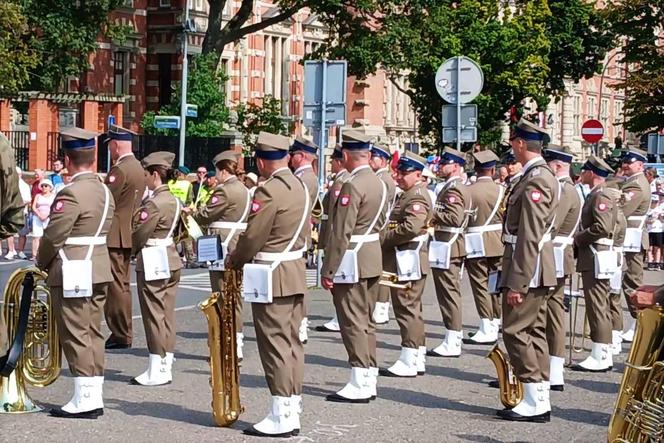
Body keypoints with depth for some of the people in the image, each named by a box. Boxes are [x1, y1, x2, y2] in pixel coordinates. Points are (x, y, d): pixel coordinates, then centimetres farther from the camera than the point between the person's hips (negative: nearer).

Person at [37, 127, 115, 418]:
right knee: (92, 333, 12)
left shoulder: (71, 194, -18)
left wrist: (41, 263, 2)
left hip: (72, 274, -9)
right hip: (99, 271, 9)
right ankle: (95, 396, 15)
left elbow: (53, 236, -16)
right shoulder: (105, 191, 9)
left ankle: (84, 400, -2)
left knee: (76, 335, -4)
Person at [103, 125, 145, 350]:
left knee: (116, 286, -5)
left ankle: (121, 335, -3)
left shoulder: (119, 170, -17)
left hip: (115, 237, -10)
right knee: (122, 285, 15)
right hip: (129, 235, 10)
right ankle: (123, 332, 21)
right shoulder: (138, 167, 13)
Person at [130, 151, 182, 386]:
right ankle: (166, 367, 16)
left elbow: (138, 234, -14)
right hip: (171, 260, 9)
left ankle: (156, 371, 0)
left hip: (153, 263, -9)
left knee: (154, 316, -4)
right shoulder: (174, 200, 9)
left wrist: (132, 251, 6)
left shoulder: (154, 204, -19)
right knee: (167, 314, 11)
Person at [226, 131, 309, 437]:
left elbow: (252, 237, -17)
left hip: (272, 278, -9)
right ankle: (292, 411, 16)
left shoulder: (269, 191, -18)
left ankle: (281, 417, -2)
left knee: (275, 345, -5)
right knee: (291, 343, 11)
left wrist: (233, 262, 2)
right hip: (296, 272, 9)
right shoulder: (300, 186, 10)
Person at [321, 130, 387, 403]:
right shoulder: (379, 183, 9)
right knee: (366, 321, 14)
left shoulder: (352, 185, -19)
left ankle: (359, 385, -2)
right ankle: (369, 379, 20)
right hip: (374, 258, 9)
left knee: (353, 322, -4)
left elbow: (341, 232, -20)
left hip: (352, 262, -9)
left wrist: (328, 270, -16)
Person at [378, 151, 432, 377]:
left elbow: (410, 228, -26)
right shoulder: (408, 194, 18)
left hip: (409, 263, -11)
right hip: (404, 262, 11)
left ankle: (409, 362, -3)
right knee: (412, 310, 14)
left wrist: (383, 238, -16)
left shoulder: (417, 197, -15)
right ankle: (417, 360, 20)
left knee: (408, 309, -7)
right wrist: (385, 238, 5)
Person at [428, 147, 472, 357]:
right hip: (455, 245, 11)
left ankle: (451, 343, -5)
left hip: (447, 247, -11)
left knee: (449, 293, -7)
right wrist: (435, 217, 13)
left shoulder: (453, 188, -15)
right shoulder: (460, 187, 17)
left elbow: (454, 218, -25)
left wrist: (430, 214, -18)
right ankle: (455, 339, 20)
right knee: (452, 293, 14)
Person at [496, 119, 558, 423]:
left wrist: (516, 283, -22)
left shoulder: (535, 180, -19)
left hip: (527, 267, -10)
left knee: (515, 330, -6)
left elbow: (529, 238, -23)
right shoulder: (543, 175, 14)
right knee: (534, 331, 12)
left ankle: (535, 401, -4)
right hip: (539, 268, 10)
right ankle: (539, 401, 16)